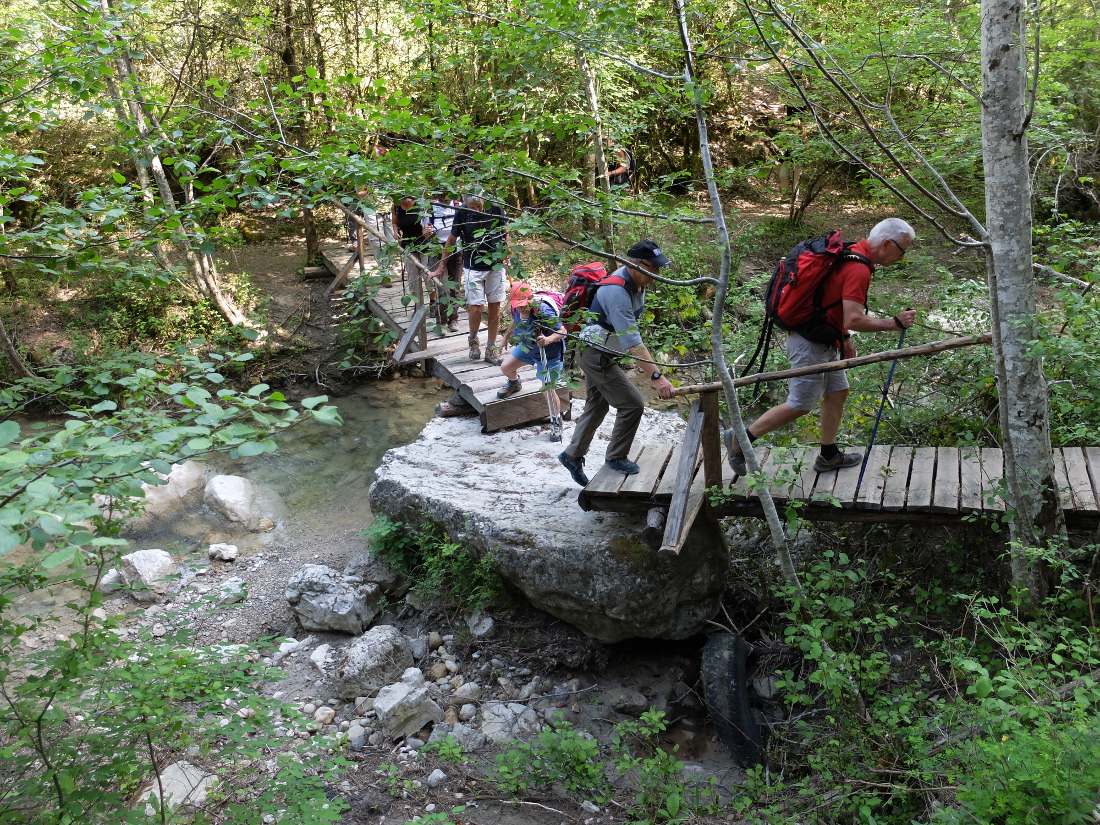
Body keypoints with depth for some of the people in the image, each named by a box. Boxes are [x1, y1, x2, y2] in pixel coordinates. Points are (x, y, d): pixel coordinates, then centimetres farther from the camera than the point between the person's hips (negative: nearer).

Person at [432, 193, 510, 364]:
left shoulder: (495, 208, -7)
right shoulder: (462, 212, -11)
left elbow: (505, 233, 9)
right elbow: (451, 240, 0)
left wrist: (506, 253, -1)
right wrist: (441, 267, 4)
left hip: (496, 266, 2)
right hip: (473, 268, -2)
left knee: (495, 307, 5)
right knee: (476, 309, -7)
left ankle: (491, 348, 16)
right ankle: (473, 340, 21)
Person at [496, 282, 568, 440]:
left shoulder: (544, 311, -36)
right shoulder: (517, 310, -15)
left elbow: (562, 331, -32)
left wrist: (548, 339, -51)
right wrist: (506, 338, 22)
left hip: (549, 353, -7)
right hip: (527, 346, 7)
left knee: (548, 390, -8)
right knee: (506, 367, 4)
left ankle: (556, 423, 12)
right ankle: (514, 383, 42)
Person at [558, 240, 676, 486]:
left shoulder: (637, 283, 0)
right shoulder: (616, 292, -30)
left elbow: (631, 330, 13)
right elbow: (631, 340, -35)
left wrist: (641, 359, 14)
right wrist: (657, 376, -38)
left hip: (599, 354, 10)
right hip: (596, 356, -10)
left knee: (596, 407, 18)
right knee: (632, 404, -7)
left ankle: (572, 455, 32)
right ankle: (616, 456, 11)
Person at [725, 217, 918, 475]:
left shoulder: (851, 253, 10)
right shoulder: (859, 269, -22)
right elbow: (854, 320, -28)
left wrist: (845, 337, 21)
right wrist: (894, 323, -17)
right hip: (812, 343, -10)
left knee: (837, 393, 16)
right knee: (800, 405, -1)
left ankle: (829, 456, 27)